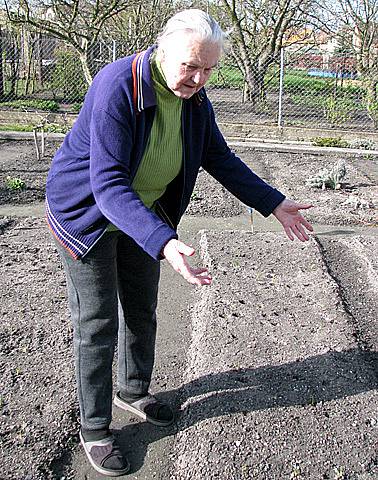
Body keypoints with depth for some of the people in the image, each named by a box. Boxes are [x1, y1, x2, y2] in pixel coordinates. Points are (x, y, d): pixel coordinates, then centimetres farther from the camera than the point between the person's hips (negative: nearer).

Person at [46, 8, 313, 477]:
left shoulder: (193, 96, -9)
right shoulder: (118, 88, -31)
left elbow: (219, 157, 2)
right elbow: (108, 184, -38)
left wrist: (274, 204, -3)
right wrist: (164, 243, -50)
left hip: (145, 210, 7)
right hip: (87, 212, -6)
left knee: (141, 310, 17)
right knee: (98, 324, 1)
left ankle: (133, 391, 42)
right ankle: (94, 429, 20)